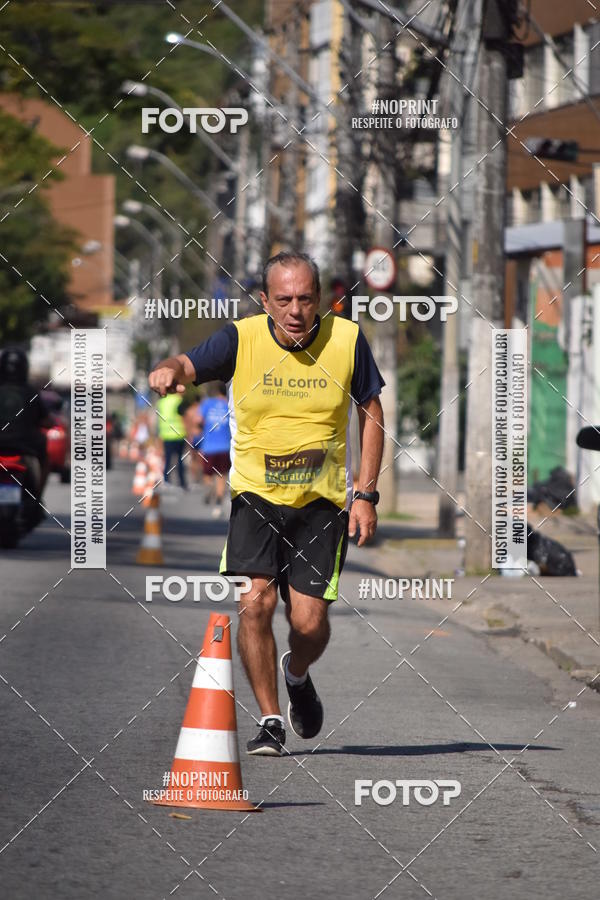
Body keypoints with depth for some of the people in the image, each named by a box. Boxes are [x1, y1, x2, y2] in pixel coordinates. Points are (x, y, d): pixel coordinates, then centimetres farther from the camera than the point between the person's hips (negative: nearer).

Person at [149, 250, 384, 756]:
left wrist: (366, 495, -1)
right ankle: (270, 720, 2)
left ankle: (297, 676, 31)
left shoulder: (347, 339, -5)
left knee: (309, 622, -5)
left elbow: (371, 412, 4)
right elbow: (190, 365, -23)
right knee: (255, 602, -14)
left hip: (323, 501, 0)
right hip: (255, 495, 0)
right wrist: (169, 371, -49)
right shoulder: (242, 339, -8)